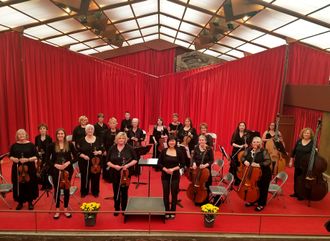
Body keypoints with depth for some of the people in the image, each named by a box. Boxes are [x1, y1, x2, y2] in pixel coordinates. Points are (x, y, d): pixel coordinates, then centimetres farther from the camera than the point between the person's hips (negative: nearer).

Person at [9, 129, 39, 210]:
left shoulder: (31, 145, -3)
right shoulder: (14, 145, 5)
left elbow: (36, 156, -3)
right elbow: (10, 156, 11)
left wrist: (28, 159, -19)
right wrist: (13, 159, -10)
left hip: (29, 168, -2)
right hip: (17, 168, 2)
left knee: (29, 185, 4)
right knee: (18, 185, 6)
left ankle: (30, 202, 20)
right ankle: (20, 202, 24)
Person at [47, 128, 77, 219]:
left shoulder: (70, 145, -3)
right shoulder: (52, 145, -3)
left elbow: (75, 157, 0)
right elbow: (47, 159, 0)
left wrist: (68, 163, -16)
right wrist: (55, 165, -14)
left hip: (67, 170, 0)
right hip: (56, 171, 0)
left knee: (66, 189, 9)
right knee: (57, 189, 7)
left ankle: (65, 209, 25)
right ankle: (57, 210, 24)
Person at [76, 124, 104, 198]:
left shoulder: (98, 140, 2)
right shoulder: (81, 140, -1)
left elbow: (103, 149, 4)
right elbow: (77, 151, -1)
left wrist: (98, 152, -16)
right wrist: (83, 156, -16)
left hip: (96, 162, 1)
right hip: (85, 162, -1)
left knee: (95, 177, 7)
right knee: (85, 177, 7)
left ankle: (95, 192, 25)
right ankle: (84, 192, 26)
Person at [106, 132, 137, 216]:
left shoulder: (129, 148, -4)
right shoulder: (112, 148, 1)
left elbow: (135, 160, -1)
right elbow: (108, 161, 3)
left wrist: (128, 165, -16)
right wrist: (114, 166, -14)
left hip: (126, 173, -1)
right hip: (115, 174, 2)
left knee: (124, 192, 6)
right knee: (116, 191, 10)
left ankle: (124, 209, 23)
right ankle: (117, 209, 27)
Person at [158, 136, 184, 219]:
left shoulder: (179, 152, -6)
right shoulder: (164, 151, -4)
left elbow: (182, 164, -2)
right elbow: (159, 163, -1)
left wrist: (173, 169, -15)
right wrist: (165, 169, -17)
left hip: (175, 175, 0)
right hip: (165, 175, 1)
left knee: (174, 193, 6)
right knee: (166, 193, 6)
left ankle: (173, 211, 24)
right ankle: (167, 211, 24)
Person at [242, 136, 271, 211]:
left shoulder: (263, 152, -14)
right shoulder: (248, 150, 0)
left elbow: (268, 162, -19)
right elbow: (243, 157, 7)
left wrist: (259, 165, -32)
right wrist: (245, 161, -15)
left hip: (263, 174, -4)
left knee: (262, 189, 7)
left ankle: (261, 204, 25)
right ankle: (252, 201, 37)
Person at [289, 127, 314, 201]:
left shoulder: (312, 143, -8)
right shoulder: (299, 141, 3)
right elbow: (294, 151, 8)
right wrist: (291, 161, 8)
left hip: (306, 165, -4)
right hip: (298, 164, 4)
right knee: (296, 178, 14)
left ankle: (302, 195, 20)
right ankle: (296, 193, 31)